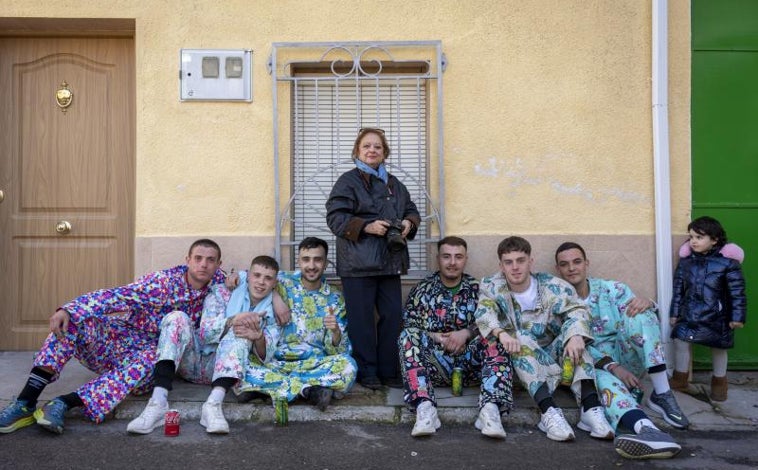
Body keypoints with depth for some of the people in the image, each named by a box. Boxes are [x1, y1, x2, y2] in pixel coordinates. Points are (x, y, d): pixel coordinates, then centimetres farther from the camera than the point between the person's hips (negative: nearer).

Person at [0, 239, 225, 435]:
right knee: (73, 321, -25)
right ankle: (26, 401, -28)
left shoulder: (214, 285, -1)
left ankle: (64, 403, -38)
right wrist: (68, 310, -34)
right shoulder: (165, 281, -11)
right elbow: (116, 296, -20)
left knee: (149, 362, -37)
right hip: (123, 338, 0)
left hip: (150, 352, 0)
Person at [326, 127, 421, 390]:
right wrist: (367, 227, -20)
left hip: (390, 262, 6)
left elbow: (412, 211, 21)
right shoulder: (348, 181, -2)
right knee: (362, 319, 1)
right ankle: (367, 373, 13)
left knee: (393, 316, 8)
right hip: (358, 264, -6)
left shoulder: (394, 184, 17)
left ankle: (389, 371, 20)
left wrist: (409, 223, -2)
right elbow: (335, 217, -10)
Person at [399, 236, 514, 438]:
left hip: (469, 363, 1)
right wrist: (437, 337, -15)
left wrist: (466, 333, -15)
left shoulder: (477, 289, 11)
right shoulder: (422, 290, 7)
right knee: (408, 337, -27)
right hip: (434, 363, 0)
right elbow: (408, 328, 0)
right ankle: (425, 408, -40)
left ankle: (490, 408, -39)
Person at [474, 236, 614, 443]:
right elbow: (484, 313, -22)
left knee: (573, 329, -23)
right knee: (520, 339, -30)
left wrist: (576, 335, -38)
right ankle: (548, 411, -44)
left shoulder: (552, 286, -4)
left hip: (553, 354, 1)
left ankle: (590, 407, -36)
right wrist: (501, 333, -43)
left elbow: (577, 310, -17)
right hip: (521, 361, -1)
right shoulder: (492, 287, -4)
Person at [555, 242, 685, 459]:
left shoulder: (612, 289, 6)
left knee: (637, 312, -24)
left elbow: (640, 317, -4)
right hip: (594, 365, -2)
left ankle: (662, 393, -27)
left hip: (627, 360, 2)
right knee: (601, 379, -39)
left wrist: (647, 303, -28)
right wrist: (612, 367, -22)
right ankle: (647, 430, -65)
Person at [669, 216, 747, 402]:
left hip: (716, 317, -3)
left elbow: (737, 293, -9)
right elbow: (678, 289, 5)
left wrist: (737, 316, -10)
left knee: (718, 348, 11)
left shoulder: (728, 263, -12)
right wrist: (674, 313, 6)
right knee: (680, 341, 1)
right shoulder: (685, 261, -1)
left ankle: (719, 382, 33)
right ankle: (680, 379, 21)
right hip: (690, 314, 3)